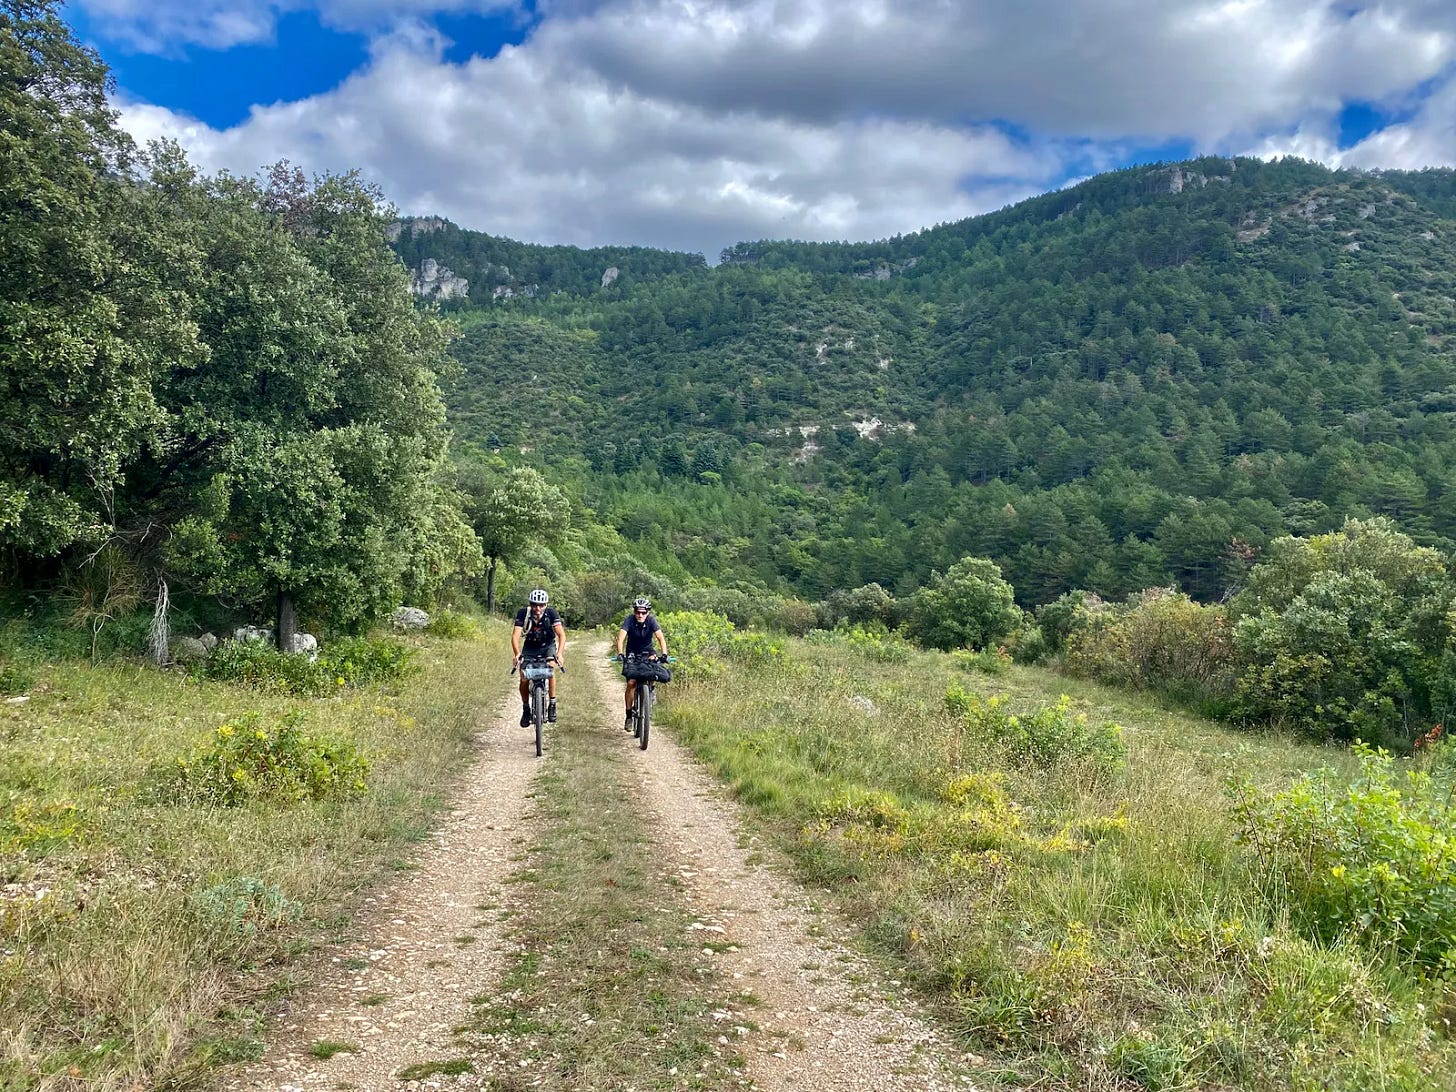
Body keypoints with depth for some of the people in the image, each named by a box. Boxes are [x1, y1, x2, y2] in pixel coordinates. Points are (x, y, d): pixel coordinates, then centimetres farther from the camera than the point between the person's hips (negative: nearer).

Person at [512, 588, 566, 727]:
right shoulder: (523, 613, -24)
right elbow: (515, 636, -32)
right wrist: (517, 654, -48)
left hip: (548, 646, -1)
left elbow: (561, 634, -32)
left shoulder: (551, 613, -25)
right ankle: (526, 709, 8)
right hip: (530, 647, 1)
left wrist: (559, 653, -47)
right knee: (524, 679, -13)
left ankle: (552, 705, -15)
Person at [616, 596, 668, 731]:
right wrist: (620, 653, -49)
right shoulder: (629, 620, -21)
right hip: (632, 653, -1)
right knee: (631, 683, -13)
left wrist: (664, 653, -45)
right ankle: (629, 715, -2)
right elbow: (621, 636, -33)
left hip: (647, 652, 1)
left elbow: (660, 637, -30)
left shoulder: (651, 620, -20)